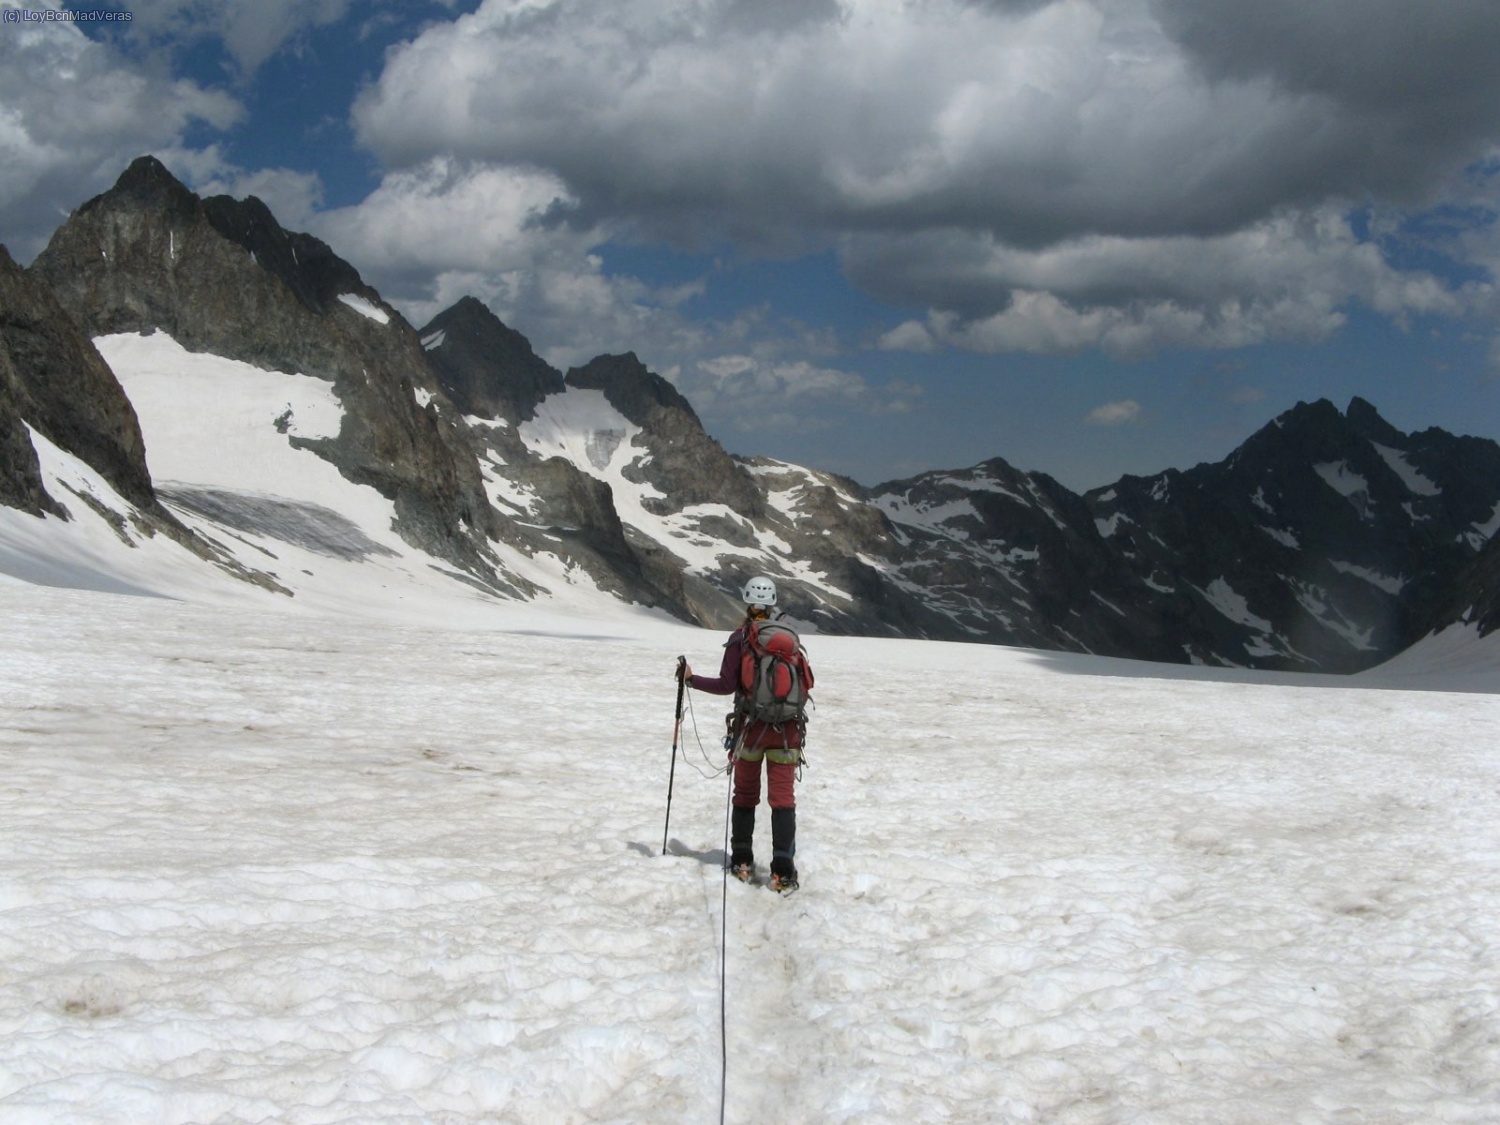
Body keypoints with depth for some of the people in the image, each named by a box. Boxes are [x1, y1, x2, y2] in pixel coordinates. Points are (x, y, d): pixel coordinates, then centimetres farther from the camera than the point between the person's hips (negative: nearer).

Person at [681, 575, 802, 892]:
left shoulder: (740, 638, -7)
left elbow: (727, 685, -9)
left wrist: (692, 679, 2)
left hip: (750, 727, -1)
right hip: (787, 729, 1)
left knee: (745, 795, 15)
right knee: (783, 798, 0)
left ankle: (742, 862, 20)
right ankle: (783, 871, -8)